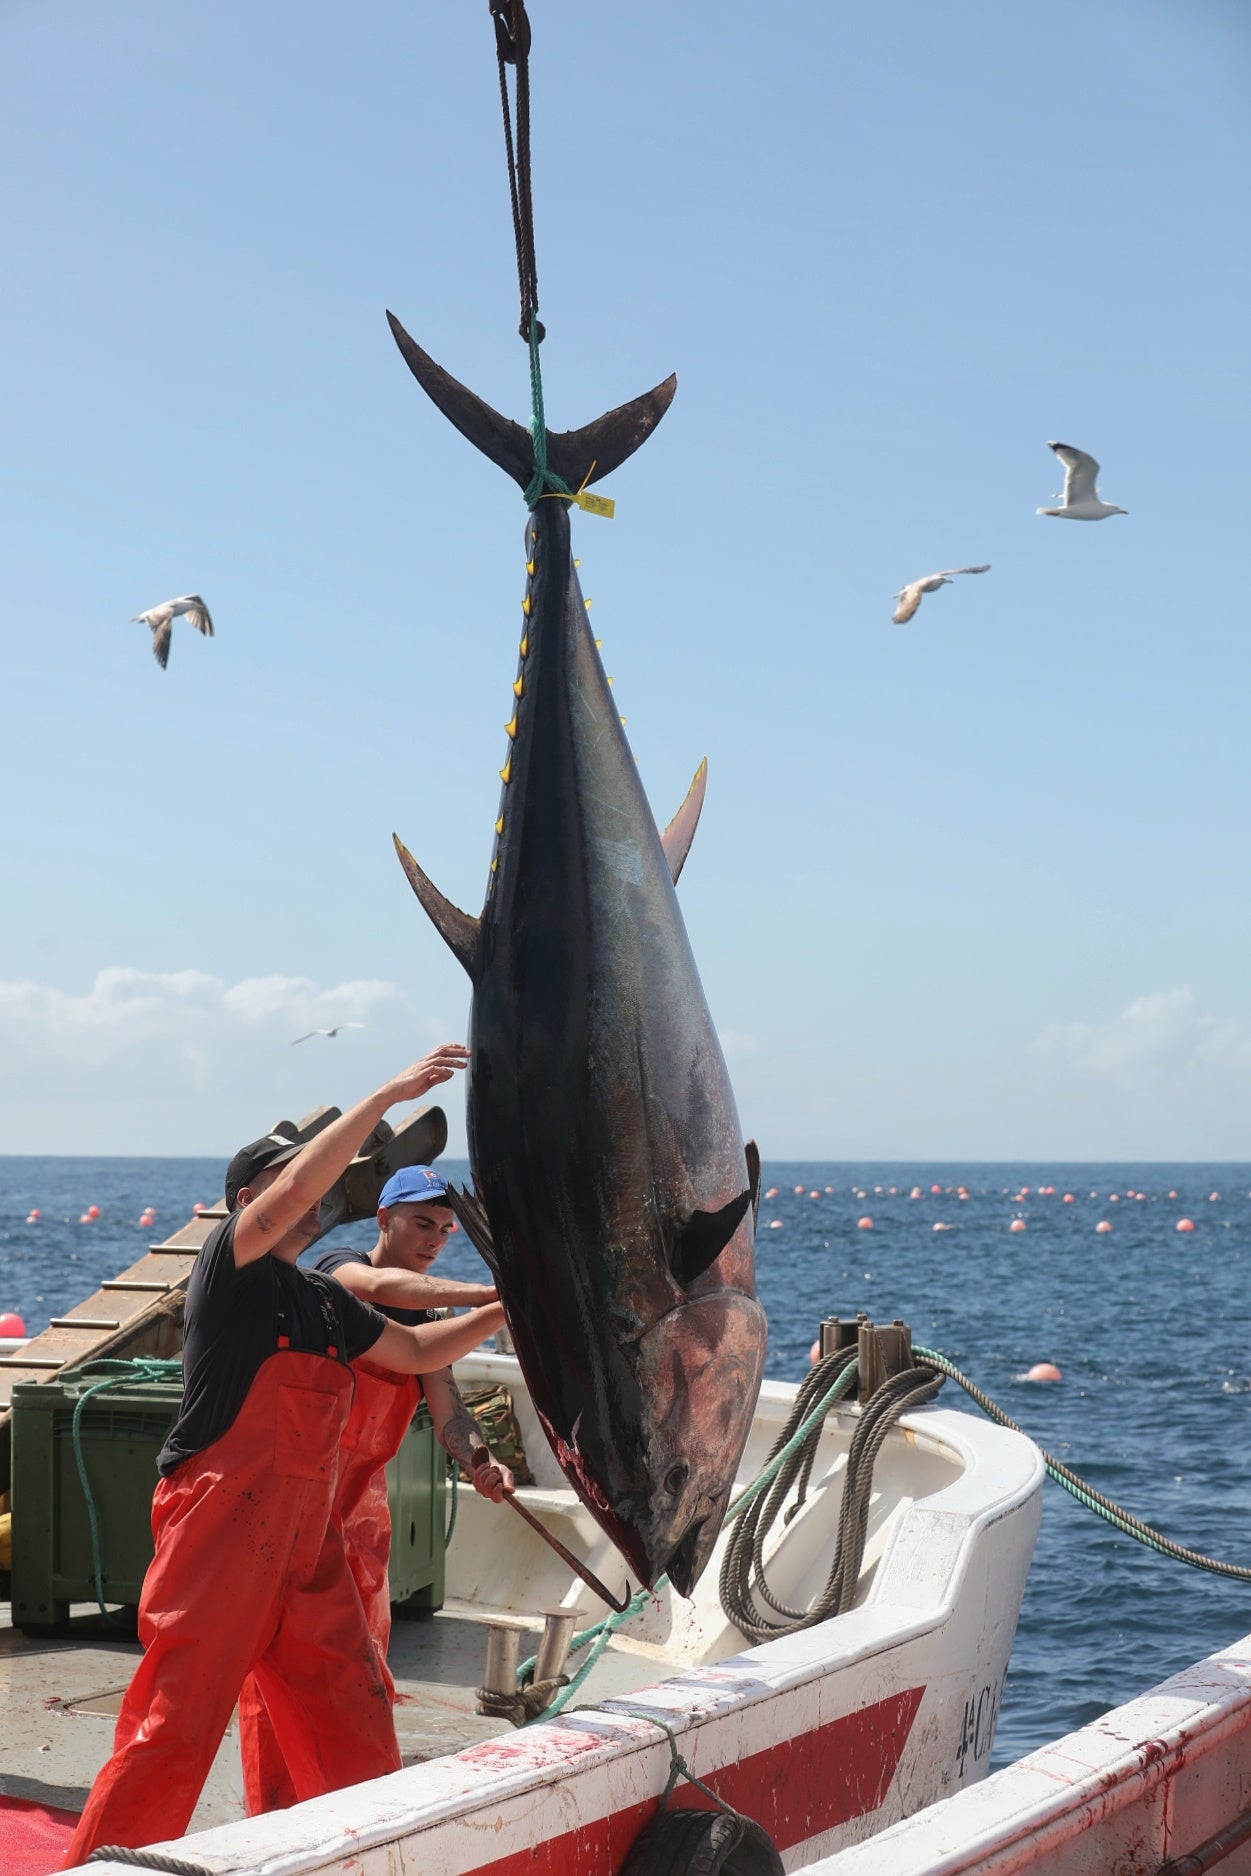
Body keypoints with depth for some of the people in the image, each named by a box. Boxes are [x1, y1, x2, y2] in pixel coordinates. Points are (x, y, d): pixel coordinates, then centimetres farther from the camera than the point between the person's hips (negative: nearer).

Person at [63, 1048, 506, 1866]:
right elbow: (297, 1188, -21)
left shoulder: (326, 1300, 18)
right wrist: (389, 1094, -20)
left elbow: (418, 1351, 29)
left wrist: (503, 1311, 17)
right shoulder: (231, 1263, -4)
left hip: (307, 1538, 8)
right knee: (174, 1728, -7)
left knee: (353, 1721, 9)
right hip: (221, 1524, -8)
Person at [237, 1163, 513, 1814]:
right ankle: (274, 1823, 0)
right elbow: (383, 1285, -32)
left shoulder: (425, 1319, 10)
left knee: (364, 1671, 8)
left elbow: (445, 1408, -4)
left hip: (360, 1504, 7)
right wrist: (488, 1295, -40)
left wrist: (479, 1460, -25)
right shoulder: (336, 1267, -8)